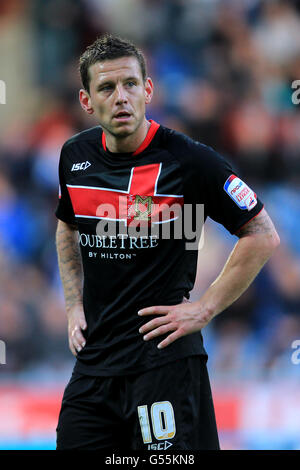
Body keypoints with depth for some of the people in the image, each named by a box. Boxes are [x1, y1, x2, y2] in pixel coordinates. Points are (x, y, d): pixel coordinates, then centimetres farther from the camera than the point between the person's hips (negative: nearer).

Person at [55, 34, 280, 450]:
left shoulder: (188, 159, -11)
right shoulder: (76, 156, 6)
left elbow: (263, 236, -7)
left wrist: (204, 310, -9)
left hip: (165, 360, -6)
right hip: (93, 360, 6)